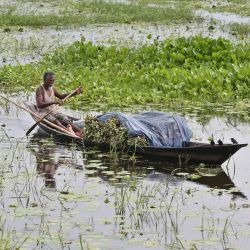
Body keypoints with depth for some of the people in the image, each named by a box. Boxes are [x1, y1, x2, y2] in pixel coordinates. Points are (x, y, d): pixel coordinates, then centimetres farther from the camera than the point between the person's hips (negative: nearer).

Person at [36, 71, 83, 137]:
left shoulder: (52, 89, 8)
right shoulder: (40, 90, -15)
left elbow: (61, 96, 25)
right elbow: (39, 105, -29)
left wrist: (75, 93, 14)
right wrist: (54, 102, -40)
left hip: (53, 111, 7)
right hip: (43, 113, -7)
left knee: (66, 119, -19)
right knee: (55, 121, -34)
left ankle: (79, 131, -40)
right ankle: (69, 131, -57)